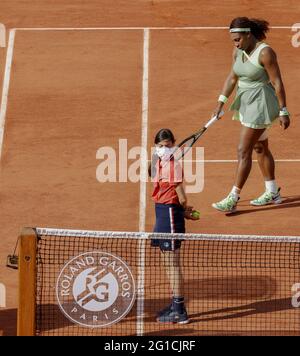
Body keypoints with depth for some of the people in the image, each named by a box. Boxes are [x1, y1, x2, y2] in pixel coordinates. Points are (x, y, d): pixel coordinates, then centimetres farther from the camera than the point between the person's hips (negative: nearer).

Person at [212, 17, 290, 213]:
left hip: (260, 104, -9)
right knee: (260, 148, 18)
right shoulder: (239, 51, 2)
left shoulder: (265, 53, -21)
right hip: (246, 102, 9)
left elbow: (277, 82, -19)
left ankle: (233, 199, -4)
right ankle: (273, 193, 30)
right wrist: (221, 102, -2)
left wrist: (283, 112, -17)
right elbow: (232, 78, 7)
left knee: (244, 151, -9)